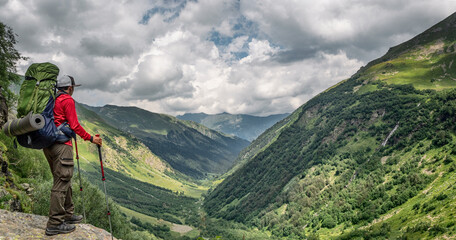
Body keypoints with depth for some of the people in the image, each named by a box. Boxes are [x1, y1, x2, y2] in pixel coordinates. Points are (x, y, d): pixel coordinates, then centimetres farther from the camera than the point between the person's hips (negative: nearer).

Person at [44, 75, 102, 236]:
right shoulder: (67, 100, -7)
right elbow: (74, 125, -13)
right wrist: (91, 138, -6)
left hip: (48, 144, 10)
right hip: (61, 145, -10)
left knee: (63, 180, 17)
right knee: (61, 182, -8)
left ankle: (68, 214, 25)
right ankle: (55, 224, -6)